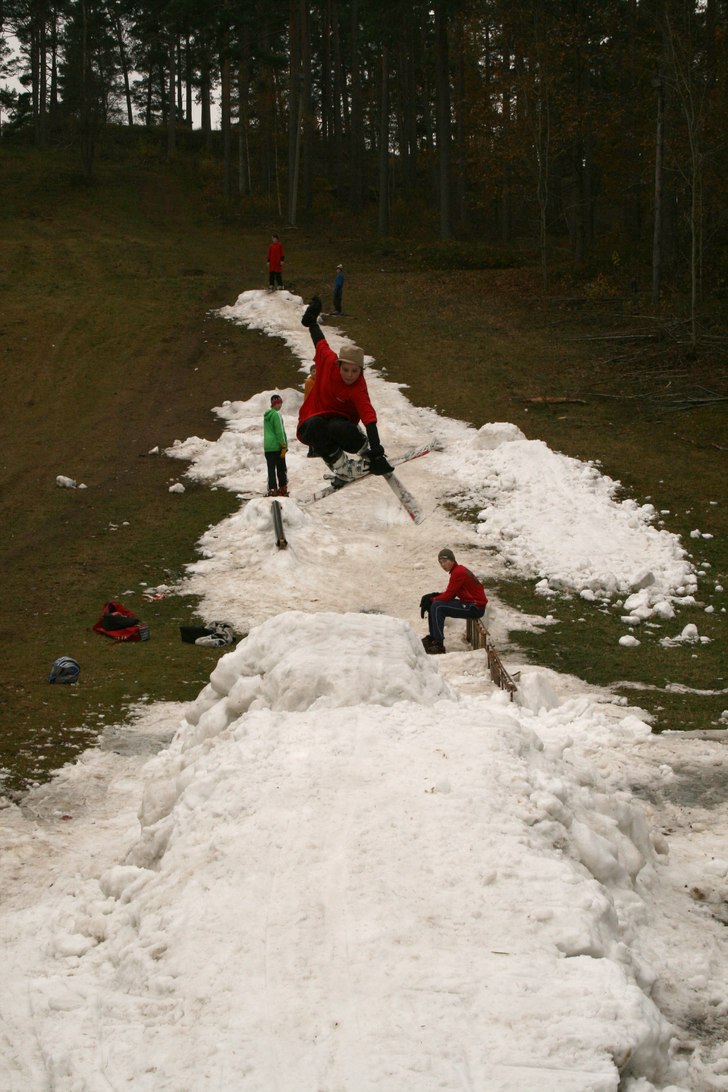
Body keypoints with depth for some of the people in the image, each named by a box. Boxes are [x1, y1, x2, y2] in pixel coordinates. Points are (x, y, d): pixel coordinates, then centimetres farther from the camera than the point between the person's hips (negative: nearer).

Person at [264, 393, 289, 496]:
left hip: (267, 447, 6)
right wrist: (284, 446, -14)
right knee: (281, 469, 3)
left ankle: (272, 489, 0)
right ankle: (283, 489, 4)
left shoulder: (266, 415, 13)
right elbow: (279, 431, -15)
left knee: (271, 469, 5)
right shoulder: (276, 415, -12)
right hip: (277, 446, -6)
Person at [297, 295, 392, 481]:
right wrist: (311, 321, 25)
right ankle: (341, 467, -19)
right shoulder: (328, 361, -16)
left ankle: (369, 455, -8)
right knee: (316, 426, -35)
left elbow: (368, 416, -37)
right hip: (312, 421, 2)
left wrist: (375, 449, -50)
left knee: (339, 428, -39)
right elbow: (320, 342, 7)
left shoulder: (358, 389, -25)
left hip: (340, 420, -2)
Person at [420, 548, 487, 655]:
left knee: (437, 607, -20)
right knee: (435, 603, 10)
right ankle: (432, 638, 17)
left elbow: (448, 595, -20)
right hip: (468, 603, 10)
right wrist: (433, 596, 1)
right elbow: (450, 594, 14)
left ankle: (439, 645, -18)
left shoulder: (458, 573, -18)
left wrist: (431, 600, -8)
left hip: (475, 608, -10)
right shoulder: (458, 570, 13)